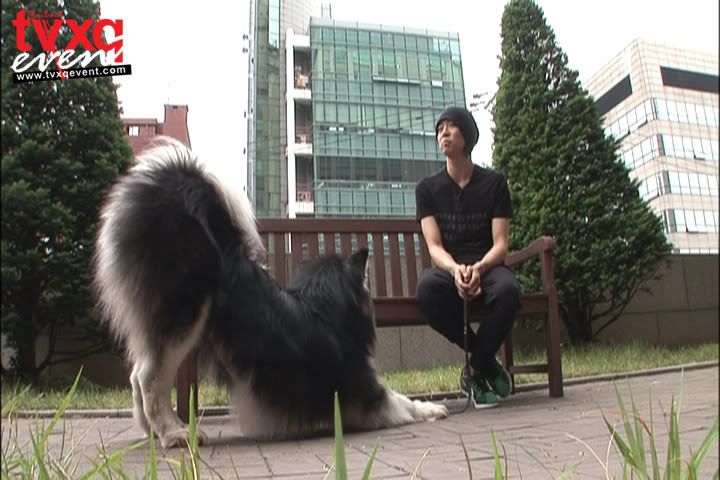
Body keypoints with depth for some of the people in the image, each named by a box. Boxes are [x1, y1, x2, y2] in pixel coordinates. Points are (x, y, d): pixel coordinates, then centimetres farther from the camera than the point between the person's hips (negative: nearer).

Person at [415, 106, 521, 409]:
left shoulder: (494, 182, 5)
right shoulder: (427, 188, 7)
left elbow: (501, 244, -3)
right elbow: (434, 246, -4)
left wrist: (478, 268, -26)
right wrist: (456, 269, -27)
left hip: (487, 266, 0)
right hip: (448, 268, 1)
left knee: (508, 289, -37)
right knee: (427, 288, -36)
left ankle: (476, 371, -11)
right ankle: (487, 362, -14)